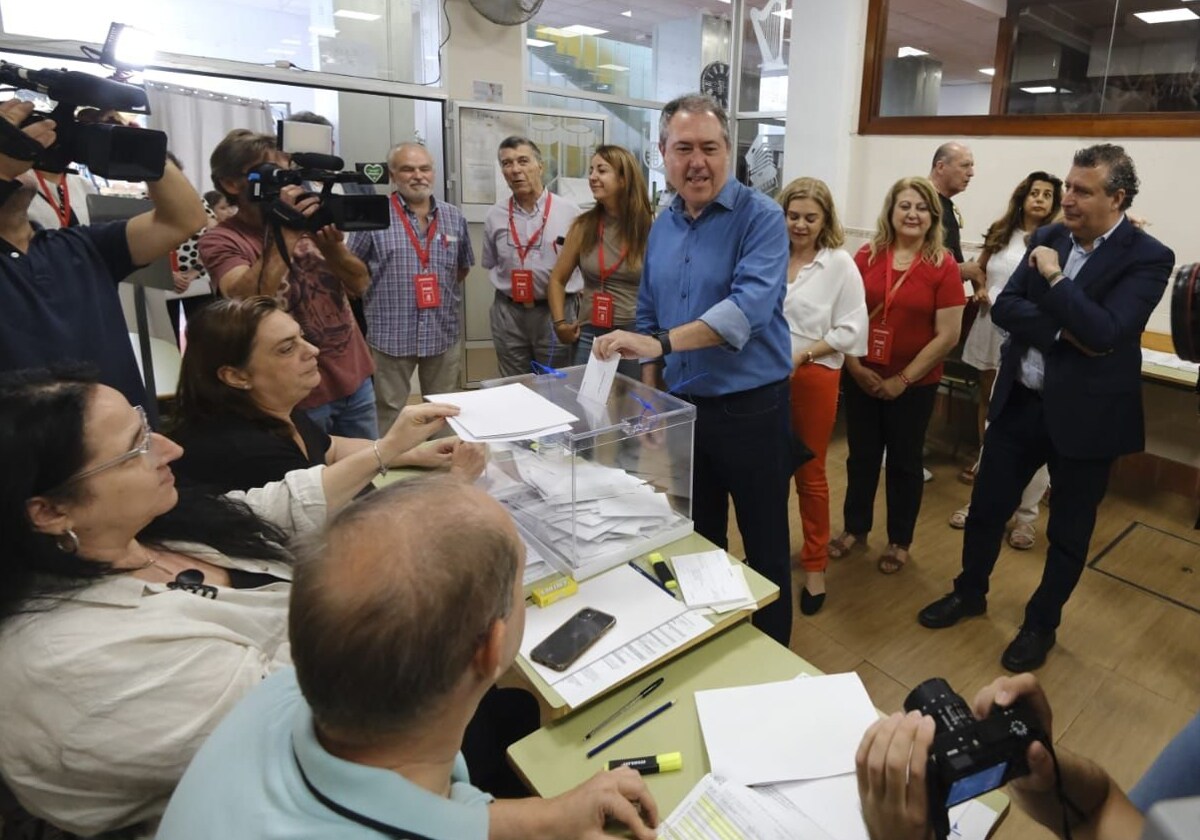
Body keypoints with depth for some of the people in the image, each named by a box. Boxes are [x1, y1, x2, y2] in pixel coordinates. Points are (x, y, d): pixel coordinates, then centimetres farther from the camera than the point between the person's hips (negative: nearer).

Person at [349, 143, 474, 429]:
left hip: (445, 333, 4)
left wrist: (443, 292, 12)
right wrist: (386, 297, 1)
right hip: (391, 335, -3)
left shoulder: (454, 217, 7)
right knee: (389, 415, 9)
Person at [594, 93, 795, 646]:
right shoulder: (662, 226, 8)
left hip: (751, 408, -5)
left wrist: (661, 343, -37)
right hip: (682, 406, 6)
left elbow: (750, 306, -28)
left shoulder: (760, 217, -12)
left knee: (764, 542, 9)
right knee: (697, 538, 19)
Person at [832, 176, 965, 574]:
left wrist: (903, 379, -12)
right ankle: (855, 529, 34)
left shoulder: (944, 267, -8)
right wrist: (854, 366, -10)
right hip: (862, 377, 2)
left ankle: (899, 541, 30)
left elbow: (947, 336, -10)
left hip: (914, 384, -2)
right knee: (861, 456, 14)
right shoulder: (867, 256, -2)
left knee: (904, 462, 13)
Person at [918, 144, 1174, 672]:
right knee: (987, 506, 15)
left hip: (1085, 413, -4)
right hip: (1020, 400, 4)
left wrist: (1054, 276, -19)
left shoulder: (1147, 258, -12)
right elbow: (1003, 307, -5)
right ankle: (969, 592, 37)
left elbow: (1104, 333, -24)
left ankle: (1041, 624, 33)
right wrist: (1063, 331, -18)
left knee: (1068, 531, 13)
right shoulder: (1047, 238, 3)